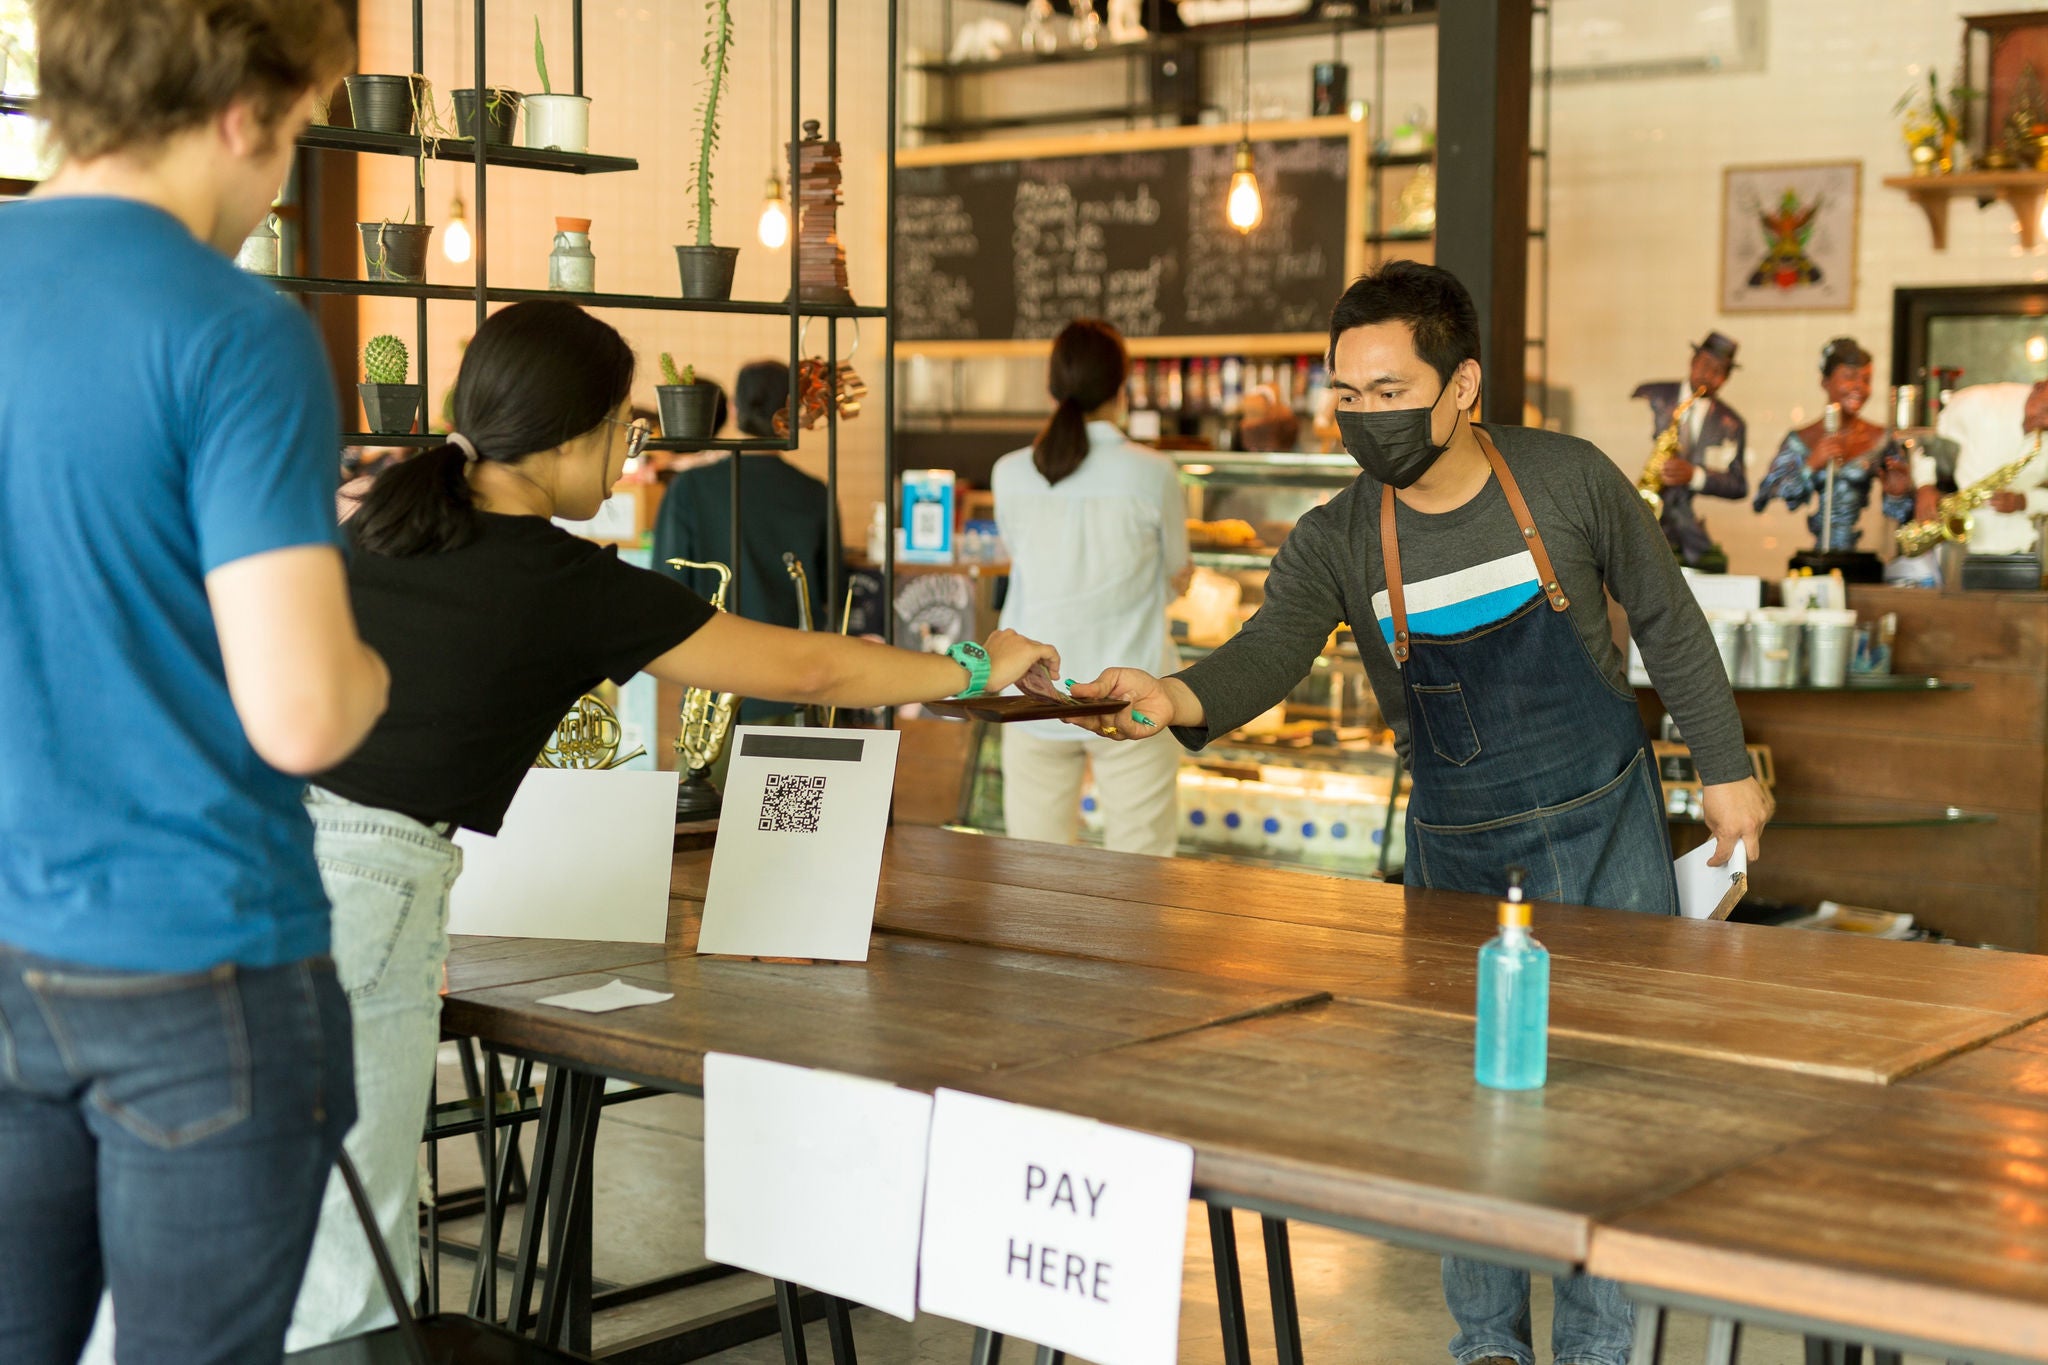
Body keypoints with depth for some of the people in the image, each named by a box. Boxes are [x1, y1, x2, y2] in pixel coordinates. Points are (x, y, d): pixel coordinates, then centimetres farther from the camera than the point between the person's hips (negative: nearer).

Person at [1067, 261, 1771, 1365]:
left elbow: (1666, 623, 1)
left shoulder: (1570, 481, -12)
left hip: (1603, 827, -1)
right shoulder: (1337, 542, -10)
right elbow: (1269, 651, -27)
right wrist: (1182, 700, -48)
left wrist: (1725, 766, 3)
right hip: (1454, 850, 1)